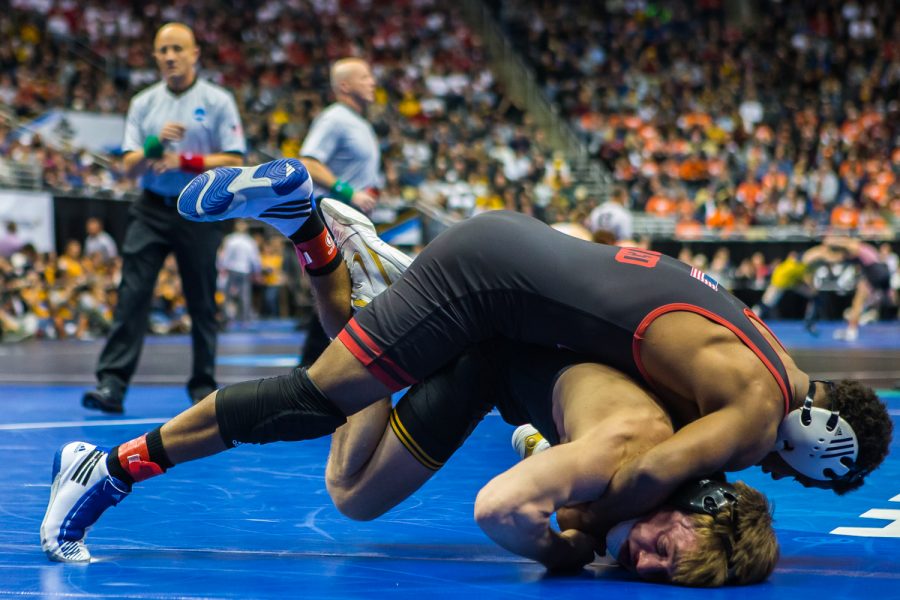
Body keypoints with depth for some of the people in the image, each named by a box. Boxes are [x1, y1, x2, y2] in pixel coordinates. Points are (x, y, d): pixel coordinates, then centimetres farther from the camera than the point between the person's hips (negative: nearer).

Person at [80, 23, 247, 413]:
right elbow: (129, 168, 5)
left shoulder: (218, 102, 0)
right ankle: (111, 384, -12)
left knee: (202, 303, 4)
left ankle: (203, 386, 16)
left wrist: (185, 160, -16)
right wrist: (153, 146, -15)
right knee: (132, 295, -8)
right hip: (152, 209, 2)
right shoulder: (143, 104, 9)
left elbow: (233, 162, -5)